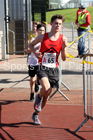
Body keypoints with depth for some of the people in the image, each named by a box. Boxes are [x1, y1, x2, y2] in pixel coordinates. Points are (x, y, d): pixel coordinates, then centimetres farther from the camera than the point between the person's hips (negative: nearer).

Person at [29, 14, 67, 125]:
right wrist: (35, 53, -5)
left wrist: (64, 48, -17)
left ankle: (35, 115, 29)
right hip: (42, 68, -2)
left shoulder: (63, 39, -1)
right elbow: (31, 44, 15)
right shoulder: (42, 37, -3)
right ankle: (38, 97, 9)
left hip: (54, 70, 2)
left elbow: (64, 59, 1)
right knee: (46, 89, -28)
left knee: (47, 95, 8)